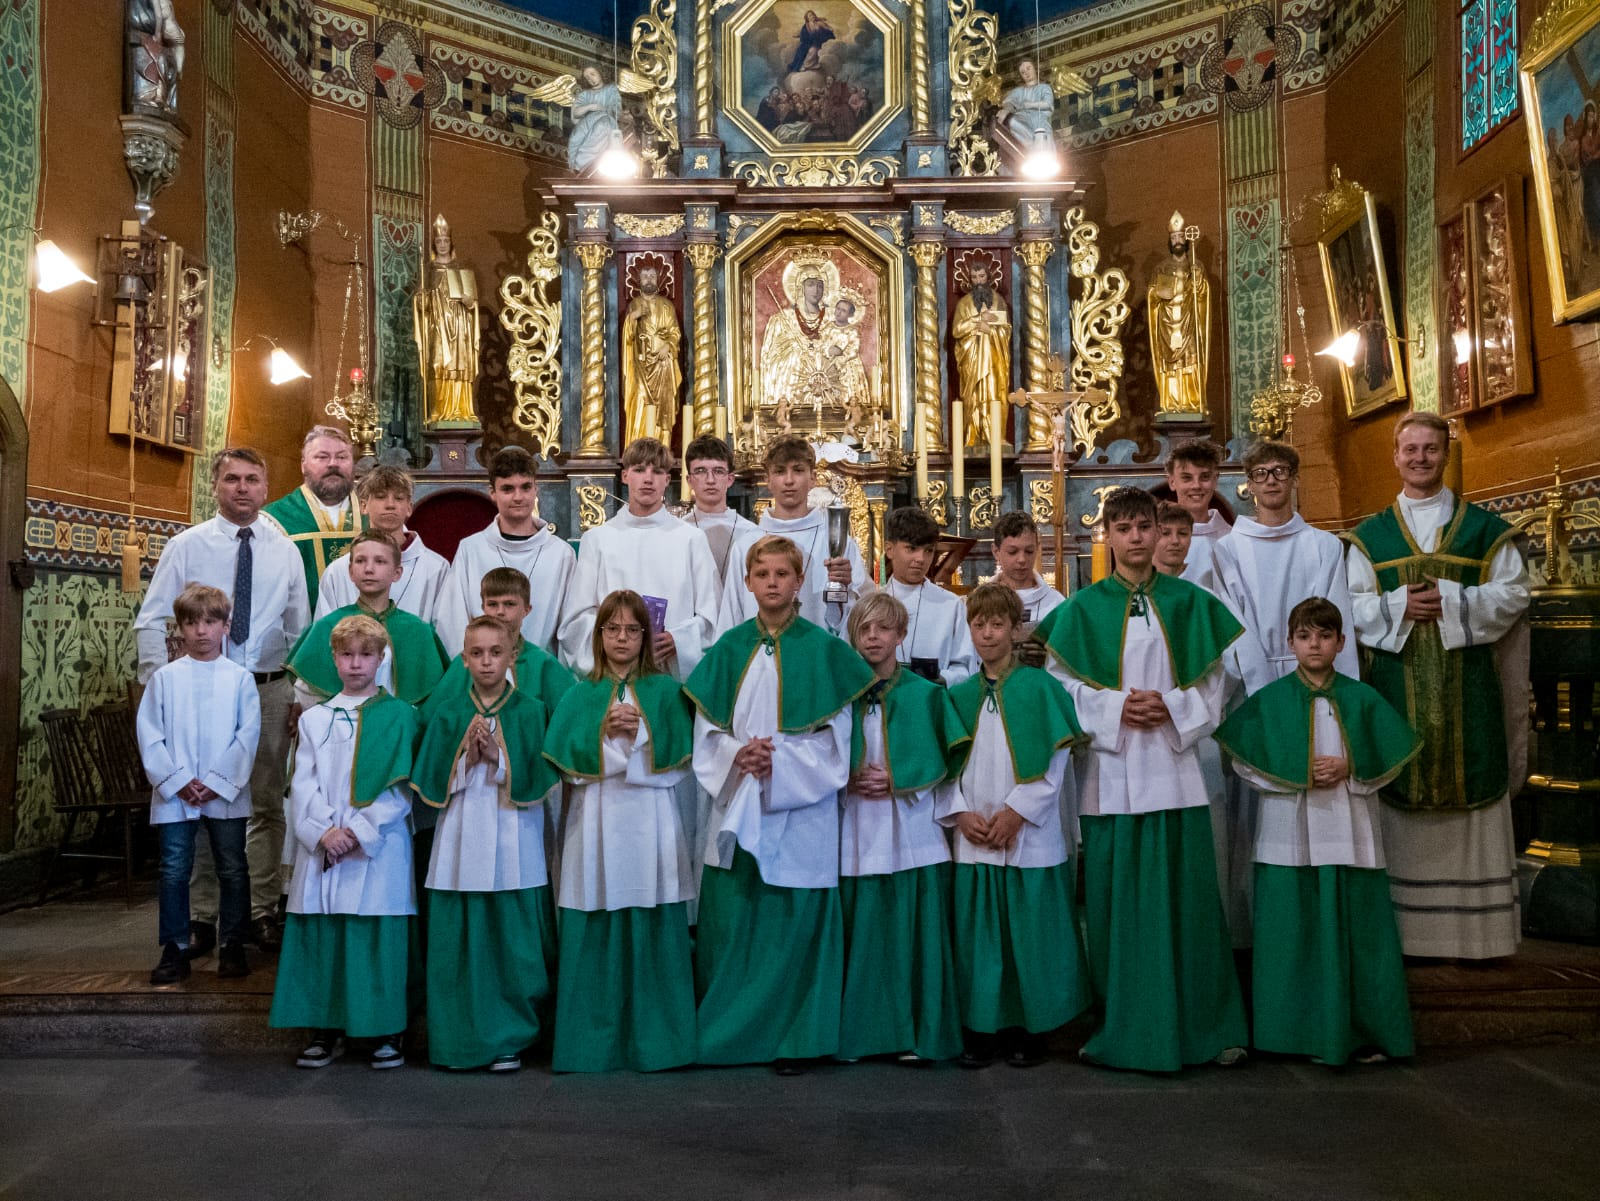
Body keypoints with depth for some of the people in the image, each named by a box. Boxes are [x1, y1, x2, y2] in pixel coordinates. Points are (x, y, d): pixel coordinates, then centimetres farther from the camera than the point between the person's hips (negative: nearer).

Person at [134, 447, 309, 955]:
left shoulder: (285, 551, 7)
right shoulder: (186, 547, 2)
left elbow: (301, 629, 10)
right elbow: (151, 622, 1)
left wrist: (301, 695, 5)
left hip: (269, 689, 2)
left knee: (267, 804, 7)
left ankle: (262, 912, 17)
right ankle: (200, 917, 12)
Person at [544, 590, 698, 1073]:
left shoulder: (666, 693, 8)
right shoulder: (579, 697, 11)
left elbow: (677, 765, -1)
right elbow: (567, 765, 0)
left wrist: (637, 733, -13)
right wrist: (605, 731, -12)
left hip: (650, 829, -1)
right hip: (596, 830, 1)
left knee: (653, 937, -2)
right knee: (594, 939, 0)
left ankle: (654, 1042, 9)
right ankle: (593, 1044, 10)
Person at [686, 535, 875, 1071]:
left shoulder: (823, 650, -1)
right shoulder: (729, 649, 7)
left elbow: (834, 738, -3)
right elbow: (706, 730, 7)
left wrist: (779, 759, -14)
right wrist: (736, 757, -12)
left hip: (800, 811, -2)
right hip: (735, 812, 3)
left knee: (794, 925, 1)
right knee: (730, 923, 5)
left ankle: (792, 1038, 13)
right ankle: (725, 1033, 18)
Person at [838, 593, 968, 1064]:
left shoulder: (925, 694, 5)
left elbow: (940, 761, 2)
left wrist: (896, 781, -11)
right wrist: (849, 780, -10)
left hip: (911, 829, -1)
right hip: (855, 832, 1)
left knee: (913, 933, 0)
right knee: (860, 934, 1)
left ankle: (915, 1033, 10)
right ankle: (860, 1031, 12)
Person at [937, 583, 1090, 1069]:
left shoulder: (1039, 687, -2)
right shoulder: (959, 695, 9)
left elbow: (1056, 761, -5)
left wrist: (1016, 811, -11)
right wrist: (961, 813, -5)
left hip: (1030, 836, -3)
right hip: (974, 839, 3)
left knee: (1030, 933, 2)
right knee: (978, 934, 6)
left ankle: (1028, 1029, 16)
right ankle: (983, 1029, 16)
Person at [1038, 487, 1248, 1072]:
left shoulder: (1189, 603, 8)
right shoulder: (1083, 609, 4)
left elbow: (1212, 683, 7)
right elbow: (1065, 689, 2)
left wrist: (1171, 708, -10)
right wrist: (1117, 708, -13)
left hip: (1173, 768, 1)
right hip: (1111, 774, -1)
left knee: (1187, 899, 2)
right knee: (1116, 903, 2)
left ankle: (1206, 1025, 14)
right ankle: (1119, 1027, 14)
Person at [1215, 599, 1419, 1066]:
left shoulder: (1361, 699, 7)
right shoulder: (1270, 700, 4)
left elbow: (1388, 760, 6)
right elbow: (1246, 761, 1)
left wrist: (1347, 770, -11)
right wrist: (1299, 776, -10)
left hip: (1350, 834, 1)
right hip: (1290, 834, -1)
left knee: (1355, 931, 2)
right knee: (1296, 932, 0)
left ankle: (1363, 1031, 11)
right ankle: (1306, 1031, 9)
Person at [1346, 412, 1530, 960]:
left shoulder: (1485, 530, 8)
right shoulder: (1369, 536, 10)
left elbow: (1512, 592, 2)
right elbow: (1352, 604, 5)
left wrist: (1452, 602, -12)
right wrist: (1400, 606, -12)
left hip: (1466, 683, 0)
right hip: (1396, 684, 0)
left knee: (1471, 790, 0)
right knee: (1400, 788, -1)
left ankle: (1477, 931, 9)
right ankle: (1406, 930, 7)